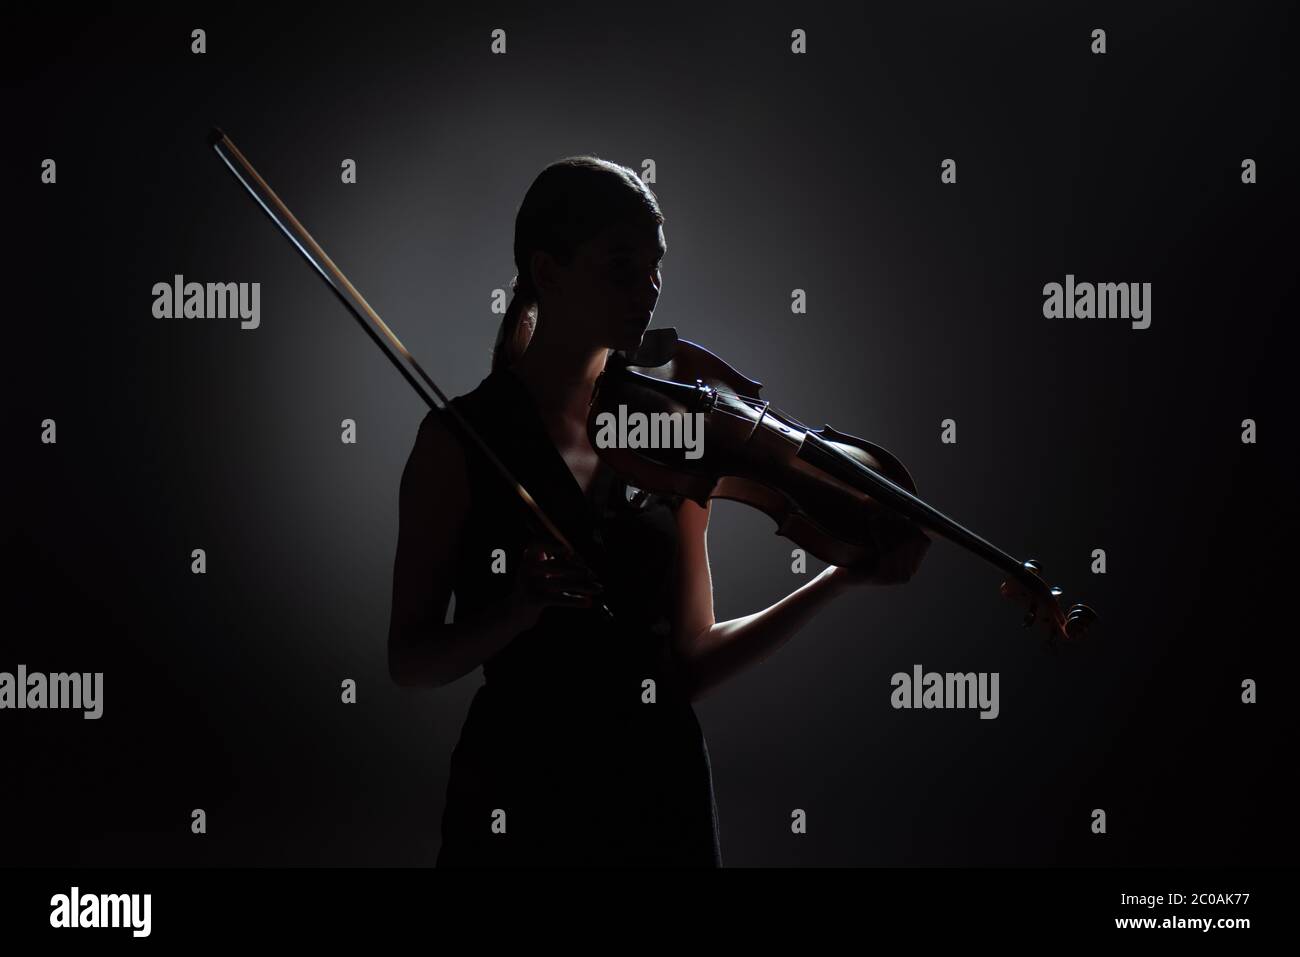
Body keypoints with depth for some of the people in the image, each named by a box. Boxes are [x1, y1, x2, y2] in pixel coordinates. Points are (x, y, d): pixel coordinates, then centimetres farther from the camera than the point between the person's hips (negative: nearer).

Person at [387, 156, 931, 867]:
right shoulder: (462, 440, -6)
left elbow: (691, 660, 5)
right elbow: (409, 661, -6)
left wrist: (839, 580, -5)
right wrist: (522, 608, -23)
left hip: (663, 795, 4)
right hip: (521, 801, -4)